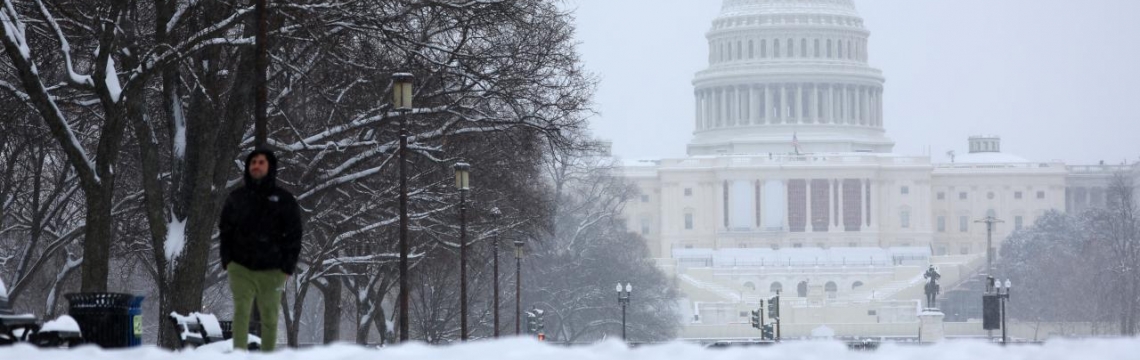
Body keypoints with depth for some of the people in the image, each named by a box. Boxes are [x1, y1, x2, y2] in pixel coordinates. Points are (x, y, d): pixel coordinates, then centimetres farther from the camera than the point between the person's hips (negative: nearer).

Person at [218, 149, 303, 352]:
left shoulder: (284, 200, 3)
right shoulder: (236, 198, 9)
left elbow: (293, 236, 2)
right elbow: (225, 230, 12)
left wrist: (287, 267, -6)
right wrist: (227, 260, 2)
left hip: (271, 270, -1)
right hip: (241, 268, 1)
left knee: (269, 318, 6)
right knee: (241, 312, -12)